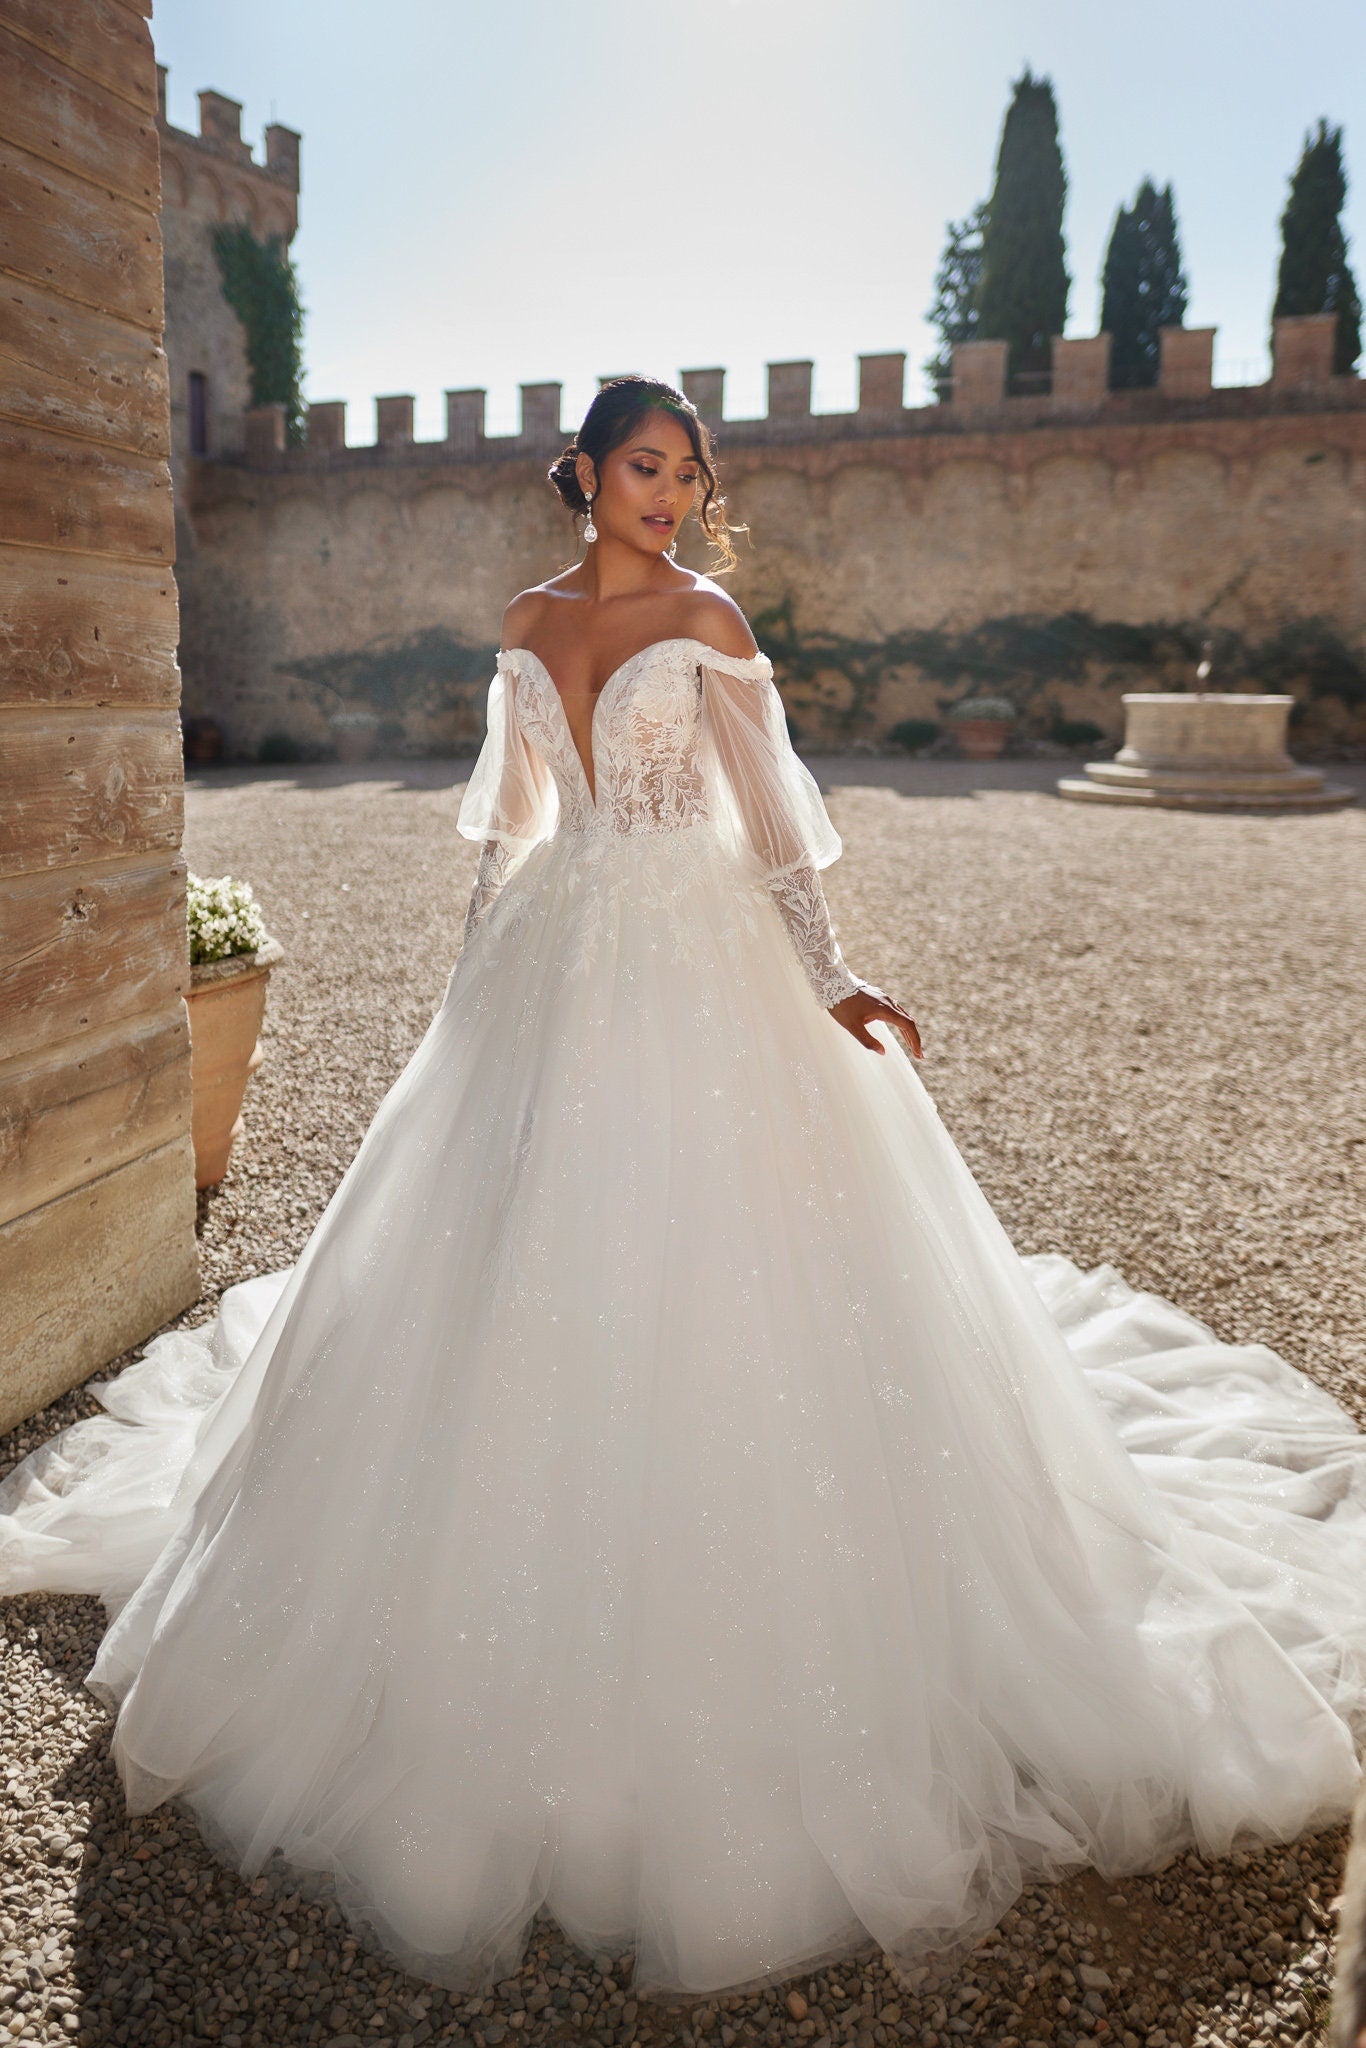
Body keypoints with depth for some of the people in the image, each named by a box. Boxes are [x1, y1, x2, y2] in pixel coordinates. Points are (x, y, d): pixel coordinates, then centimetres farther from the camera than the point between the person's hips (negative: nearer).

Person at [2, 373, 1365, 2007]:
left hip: (692, 959, -4)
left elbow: (774, 815, -2)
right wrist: (480, 975, 17)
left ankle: (717, 1605, 16)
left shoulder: (707, 618, 2)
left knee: (696, 1262, -4)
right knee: (522, 1278, 7)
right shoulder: (529, 623, 13)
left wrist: (828, 983, -9)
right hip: (552, 961, 4)